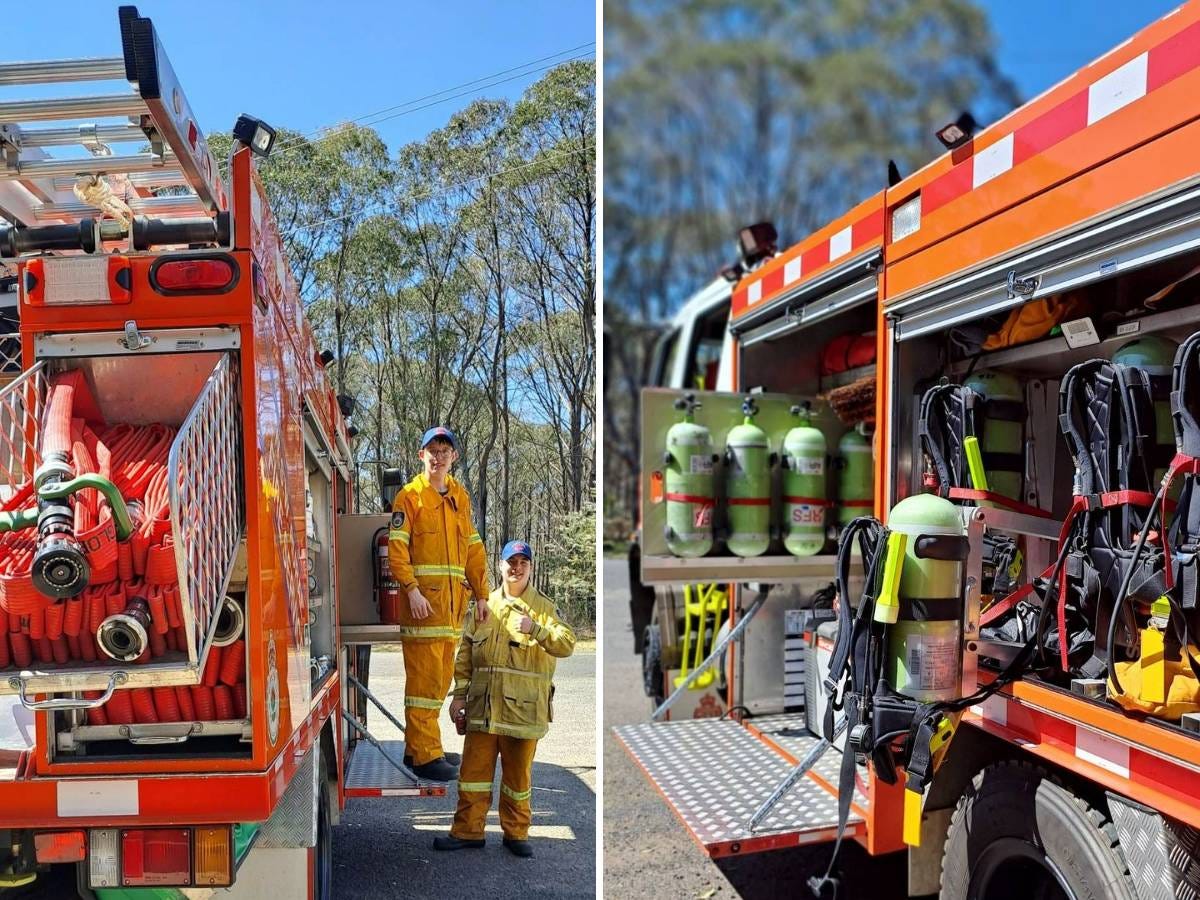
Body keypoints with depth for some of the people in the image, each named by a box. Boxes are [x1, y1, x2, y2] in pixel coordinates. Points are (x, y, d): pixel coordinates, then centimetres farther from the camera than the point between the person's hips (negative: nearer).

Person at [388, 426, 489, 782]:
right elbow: (396, 547, -10)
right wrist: (412, 589, -21)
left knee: (441, 679, 12)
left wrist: (481, 595, 13)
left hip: (452, 602, 7)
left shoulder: (460, 497, 17)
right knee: (424, 679, -5)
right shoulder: (410, 496, -1)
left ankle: (419, 747, 23)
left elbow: (473, 548, 18)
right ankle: (425, 756, 2)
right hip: (423, 601, -6)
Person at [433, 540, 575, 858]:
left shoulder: (544, 608, 0)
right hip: (483, 706, 3)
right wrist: (459, 694, 8)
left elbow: (567, 644, -14)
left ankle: (516, 833, 25)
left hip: (523, 709, -2)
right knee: (474, 769, 7)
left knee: (518, 774, 10)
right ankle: (467, 831, 21)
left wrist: (536, 628, -29)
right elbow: (465, 653, 12)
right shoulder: (484, 606, 9)